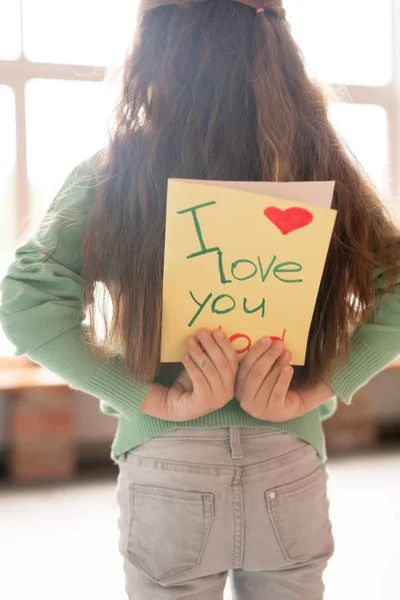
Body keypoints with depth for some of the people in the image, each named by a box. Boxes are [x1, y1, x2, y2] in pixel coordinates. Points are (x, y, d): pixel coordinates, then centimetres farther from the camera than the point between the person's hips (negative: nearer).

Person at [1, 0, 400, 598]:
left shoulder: (117, 172, -7)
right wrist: (306, 396, -9)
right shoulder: (321, 167, -1)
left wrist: (162, 401, -14)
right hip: (292, 474, 2)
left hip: (169, 470, -1)